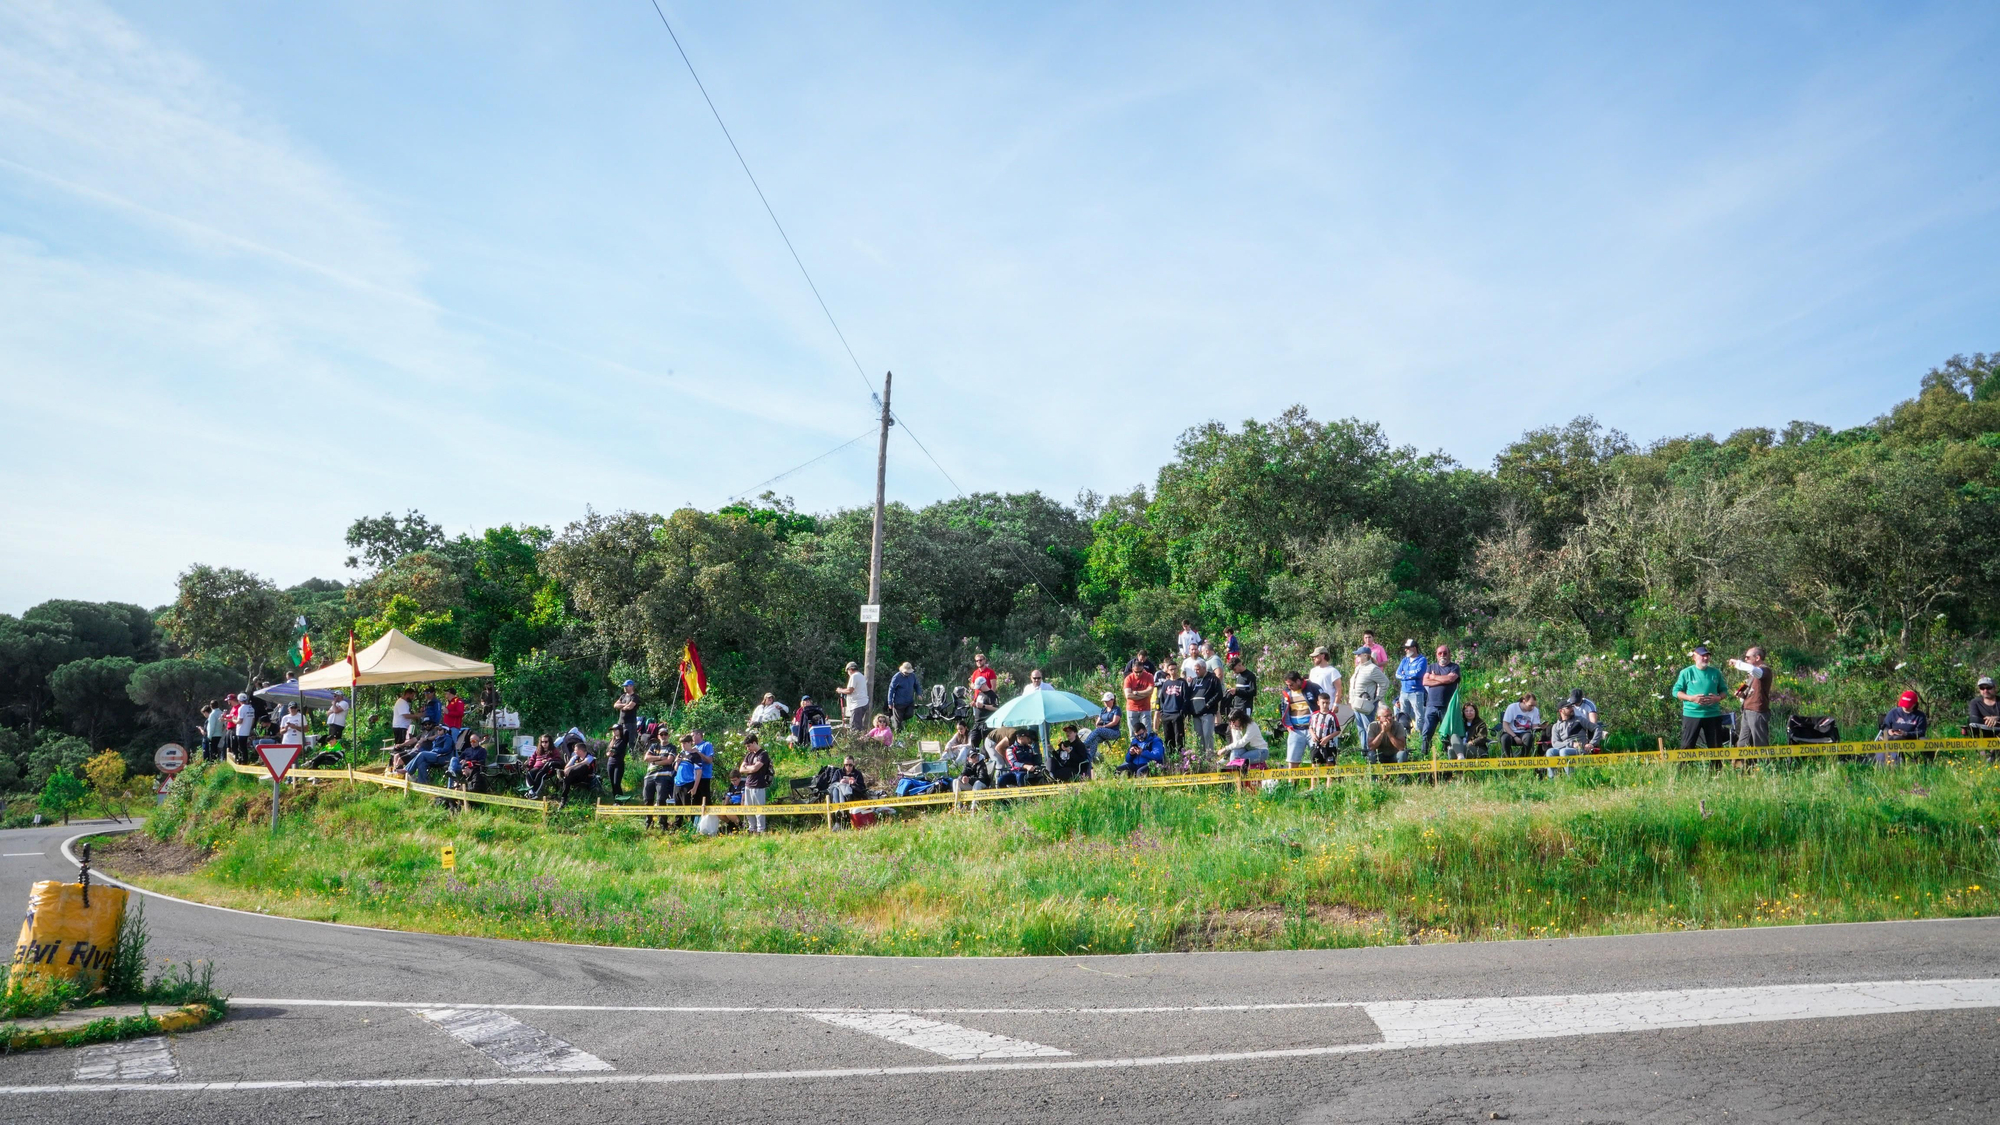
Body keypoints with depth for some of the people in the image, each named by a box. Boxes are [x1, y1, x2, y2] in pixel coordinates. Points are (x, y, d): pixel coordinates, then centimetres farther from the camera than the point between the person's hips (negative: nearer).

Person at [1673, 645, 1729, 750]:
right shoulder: (1686, 672, -1)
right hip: (1691, 714, -3)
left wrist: (1718, 698, -8)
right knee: (1687, 746, -3)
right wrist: (1691, 698, -16)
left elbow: (1724, 690, 14)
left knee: (1716, 747, 11)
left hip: (1713, 715, 3)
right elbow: (1676, 691, -1)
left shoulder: (1716, 672, 8)